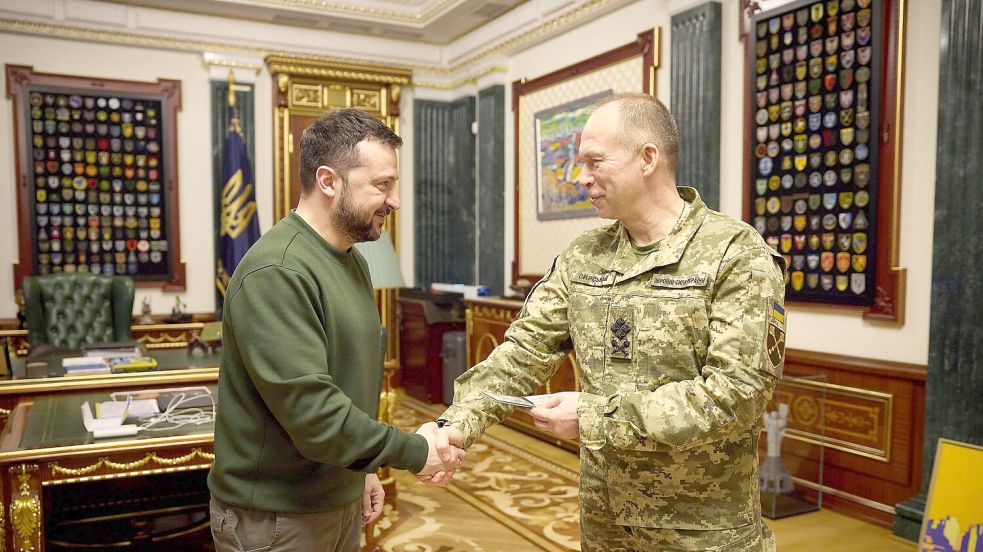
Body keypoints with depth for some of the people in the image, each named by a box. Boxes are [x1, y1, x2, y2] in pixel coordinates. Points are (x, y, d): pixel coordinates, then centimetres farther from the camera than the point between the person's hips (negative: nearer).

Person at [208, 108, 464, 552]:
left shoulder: (351, 261, 7)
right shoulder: (276, 273, -24)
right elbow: (311, 412, -28)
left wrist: (363, 472, 13)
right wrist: (414, 452, -19)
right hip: (275, 516, -8)